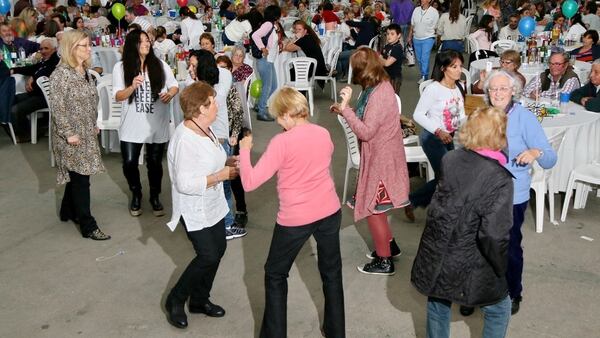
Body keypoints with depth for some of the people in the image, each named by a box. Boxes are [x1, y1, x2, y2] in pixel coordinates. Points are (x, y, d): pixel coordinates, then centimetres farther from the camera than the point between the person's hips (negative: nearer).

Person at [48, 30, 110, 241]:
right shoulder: (61, 74, -16)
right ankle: (88, 227, -1)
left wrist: (94, 125, 16)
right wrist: (68, 134, -20)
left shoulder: (84, 71, 9)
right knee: (81, 178, -6)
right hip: (72, 136, -8)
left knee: (78, 175, 18)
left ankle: (68, 211, 36)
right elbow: (56, 107, -19)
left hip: (86, 133, 8)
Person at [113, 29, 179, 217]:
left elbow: (175, 85, 8)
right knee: (129, 163, -2)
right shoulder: (121, 67, -3)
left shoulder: (160, 65, 1)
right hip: (132, 125, -1)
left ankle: (155, 197, 30)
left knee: (155, 163, 9)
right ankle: (136, 195, 25)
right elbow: (118, 96, -5)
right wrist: (132, 86, -24)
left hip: (157, 124, 1)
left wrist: (170, 93, -15)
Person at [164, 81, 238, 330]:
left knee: (218, 249, 13)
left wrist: (227, 161, -1)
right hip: (195, 210, -9)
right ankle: (175, 300, 16)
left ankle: (199, 300, 32)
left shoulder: (205, 128, 1)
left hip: (213, 205, 9)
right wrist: (221, 175, -24)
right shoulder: (185, 140, -27)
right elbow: (185, 184, -29)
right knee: (208, 256, -6)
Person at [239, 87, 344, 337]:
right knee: (332, 272, 20)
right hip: (330, 212, 5)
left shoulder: (281, 142, -17)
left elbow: (249, 183, -17)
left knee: (275, 275, 16)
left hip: (296, 218, -5)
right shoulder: (324, 134, 1)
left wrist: (244, 150, -4)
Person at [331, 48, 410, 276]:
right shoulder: (380, 86, 5)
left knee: (372, 208, 4)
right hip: (379, 154, 9)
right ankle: (389, 245, 38)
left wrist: (345, 108, -26)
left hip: (380, 157, -9)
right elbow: (367, 121, 9)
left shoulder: (379, 95, -25)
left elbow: (366, 132, -27)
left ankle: (384, 261, 18)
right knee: (374, 205, 21)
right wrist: (344, 110, 2)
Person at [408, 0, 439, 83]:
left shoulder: (434, 12, -9)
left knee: (425, 58, -13)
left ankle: (424, 77, -8)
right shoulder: (416, 10, 4)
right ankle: (423, 75, 24)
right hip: (416, 38, 5)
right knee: (419, 59, 11)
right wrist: (409, 37, 12)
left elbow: (435, 27, -4)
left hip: (428, 39, -5)